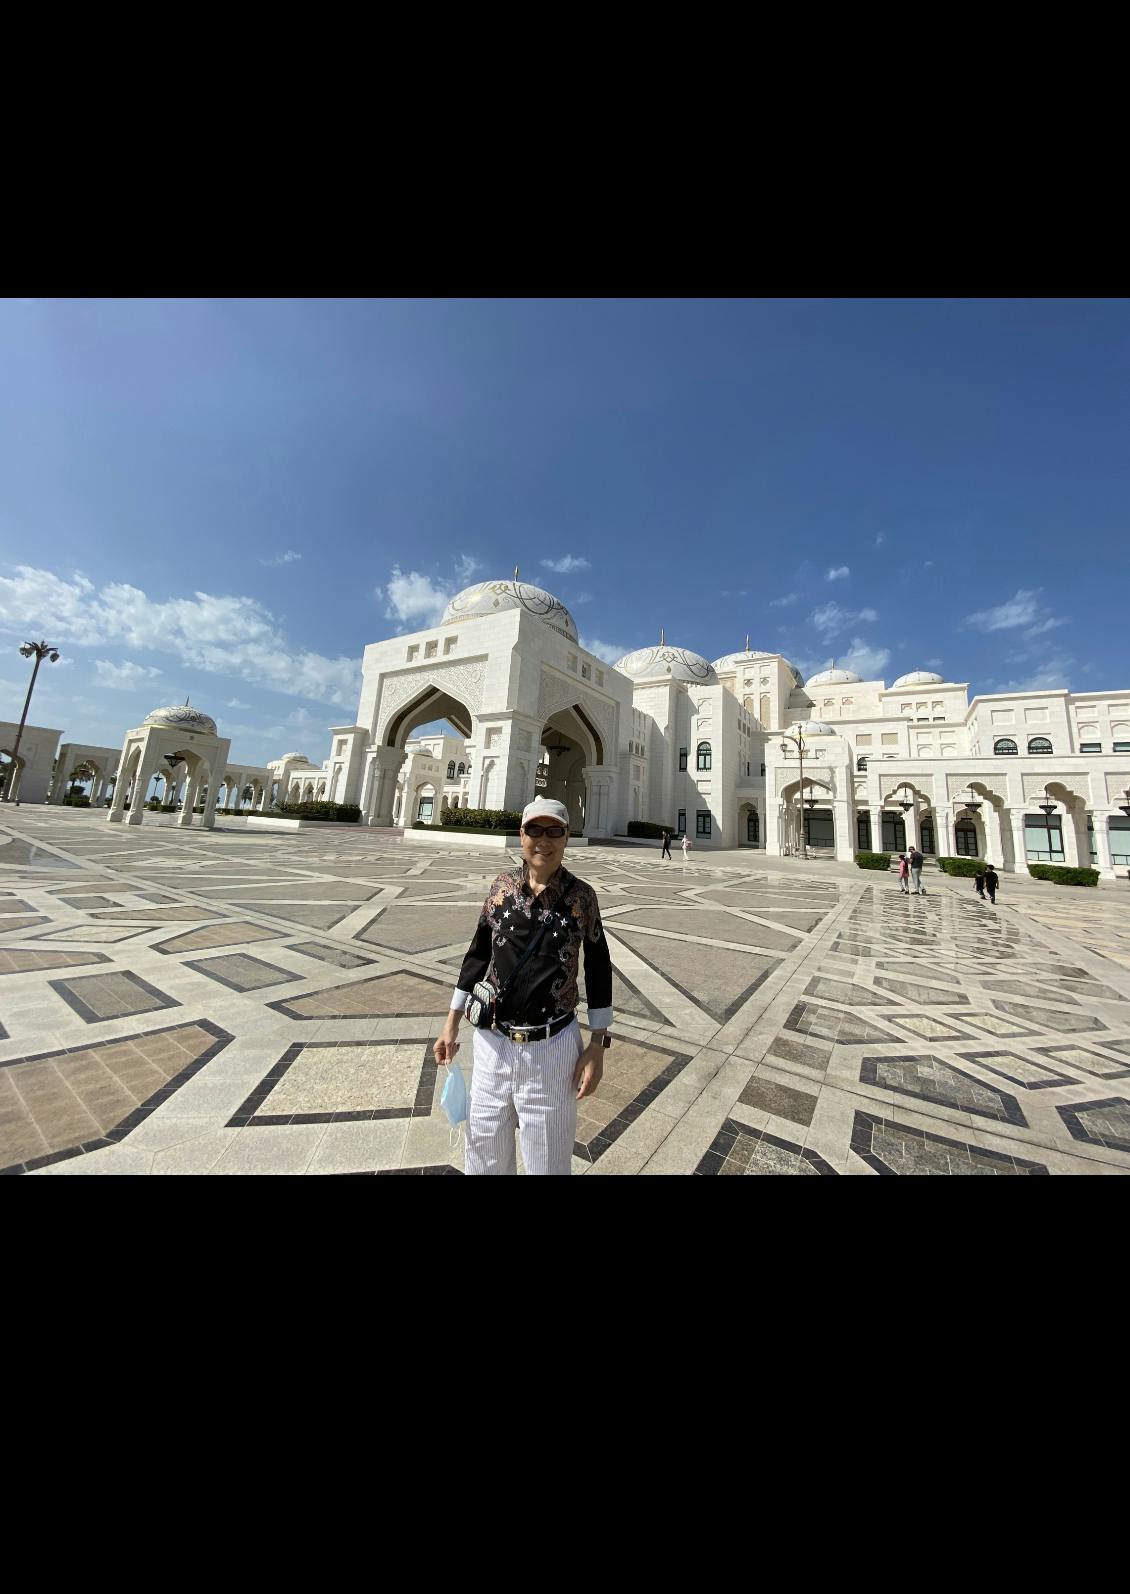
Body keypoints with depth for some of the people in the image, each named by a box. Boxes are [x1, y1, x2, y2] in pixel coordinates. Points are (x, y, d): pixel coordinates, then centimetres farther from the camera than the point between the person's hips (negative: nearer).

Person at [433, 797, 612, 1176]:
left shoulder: (581, 896, -10)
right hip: (492, 1041, 3)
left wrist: (598, 1045, -2)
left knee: (548, 1161, 18)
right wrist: (452, 1023, 8)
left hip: (553, 1047, -2)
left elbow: (598, 969, -2)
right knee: (483, 1153, 23)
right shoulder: (503, 885, -5)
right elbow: (478, 954, 4)